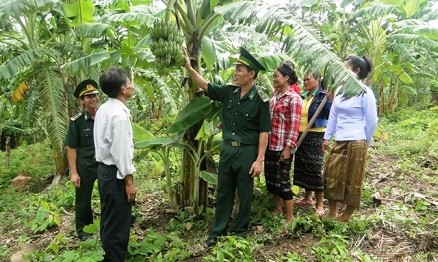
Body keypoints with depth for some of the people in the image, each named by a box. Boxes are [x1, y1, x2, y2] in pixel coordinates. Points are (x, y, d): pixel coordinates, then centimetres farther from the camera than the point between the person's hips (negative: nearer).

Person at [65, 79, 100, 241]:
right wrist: (73, 172, -11)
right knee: (83, 200, 12)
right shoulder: (77, 121, -10)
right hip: (85, 166, -2)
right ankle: (83, 231, 32)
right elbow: (71, 148, -8)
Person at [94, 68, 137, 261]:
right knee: (118, 222, 4)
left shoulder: (103, 109, 7)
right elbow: (121, 151, -23)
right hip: (115, 173, -10)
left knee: (108, 218, 23)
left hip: (104, 169, 10)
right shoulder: (119, 114, -22)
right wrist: (129, 182, -16)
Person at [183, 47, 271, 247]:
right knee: (223, 192, 14)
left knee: (244, 194, 10)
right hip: (227, 149, 5)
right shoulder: (229, 92, 2)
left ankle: (239, 231, 28)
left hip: (247, 152, -5)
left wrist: (259, 159, -15)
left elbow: (264, 132, -12)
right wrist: (188, 67, -5)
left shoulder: (260, 100, -12)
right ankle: (217, 231, 27)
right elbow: (205, 86, 6)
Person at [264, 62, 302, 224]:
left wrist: (288, 147, -19)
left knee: (282, 181, 0)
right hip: (270, 145, 8)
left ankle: (290, 218, 14)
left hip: (283, 147, -8)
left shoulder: (293, 98, -13)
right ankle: (278, 208, 34)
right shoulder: (275, 94, 10)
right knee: (270, 178, 16)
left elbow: (294, 125, -16)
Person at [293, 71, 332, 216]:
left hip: (316, 137, -7)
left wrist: (330, 101, -30)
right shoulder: (303, 96, 11)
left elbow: (328, 115, -19)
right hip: (301, 136, 7)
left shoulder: (323, 96, -9)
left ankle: (319, 203, 10)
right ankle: (308, 198, 29)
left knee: (315, 169, -2)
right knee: (303, 167, 13)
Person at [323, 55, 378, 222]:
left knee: (352, 180, 6)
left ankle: (346, 216, 23)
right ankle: (332, 212, 28)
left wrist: (364, 142, 3)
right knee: (332, 175, 11)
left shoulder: (365, 93, -10)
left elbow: (372, 121, -5)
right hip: (339, 142, 7)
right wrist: (327, 137, 13)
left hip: (355, 143, -6)